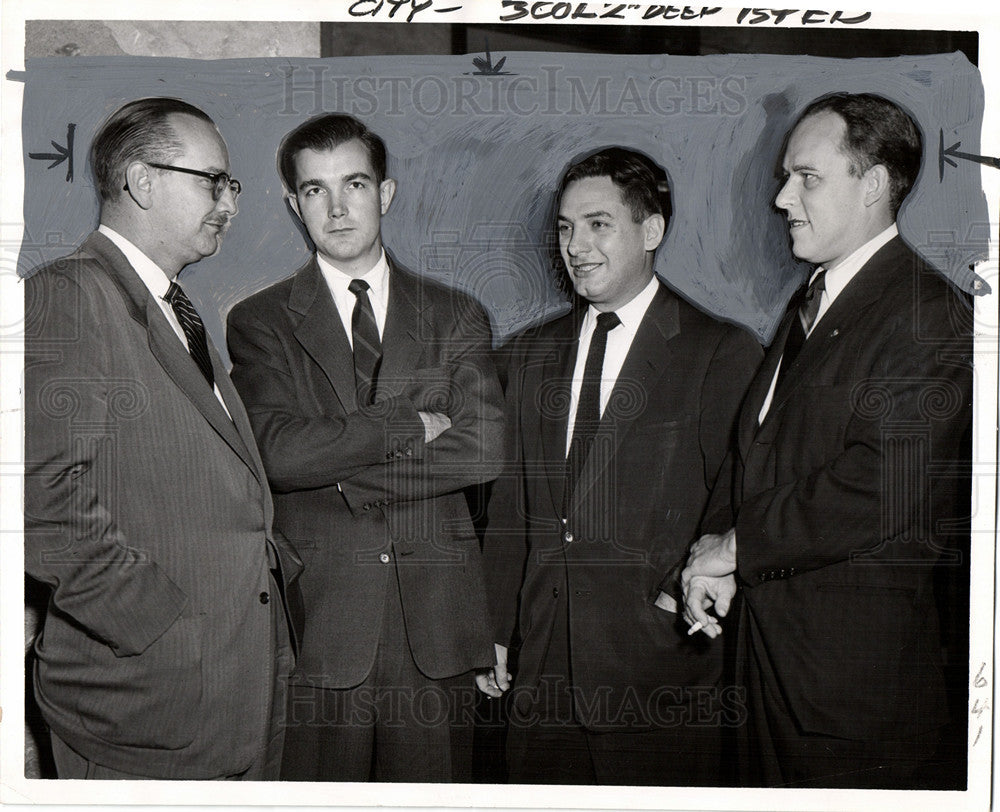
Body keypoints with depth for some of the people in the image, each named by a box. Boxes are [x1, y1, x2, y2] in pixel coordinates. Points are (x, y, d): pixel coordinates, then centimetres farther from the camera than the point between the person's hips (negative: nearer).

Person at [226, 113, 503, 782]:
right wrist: (413, 426, -11)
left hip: (436, 622, 2)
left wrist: (344, 475, -9)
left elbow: (484, 449, -6)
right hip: (319, 620, -1)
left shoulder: (457, 317, 9)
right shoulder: (261, 322, 5)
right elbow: (280, 453, -11)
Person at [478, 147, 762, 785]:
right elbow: (513, 505, 13)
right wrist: (498, 636, 10)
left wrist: (683, 594, -14)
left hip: (660, 670, -4)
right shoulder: (535, 353, 12)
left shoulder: (724, 354, -5)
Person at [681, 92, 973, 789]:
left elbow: (884, 492, -25)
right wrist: (715, 564, -2)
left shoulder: (927, 316, -16)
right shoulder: (812, 304, 14)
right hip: (778, 651, 8)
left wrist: (736, 548, -15)